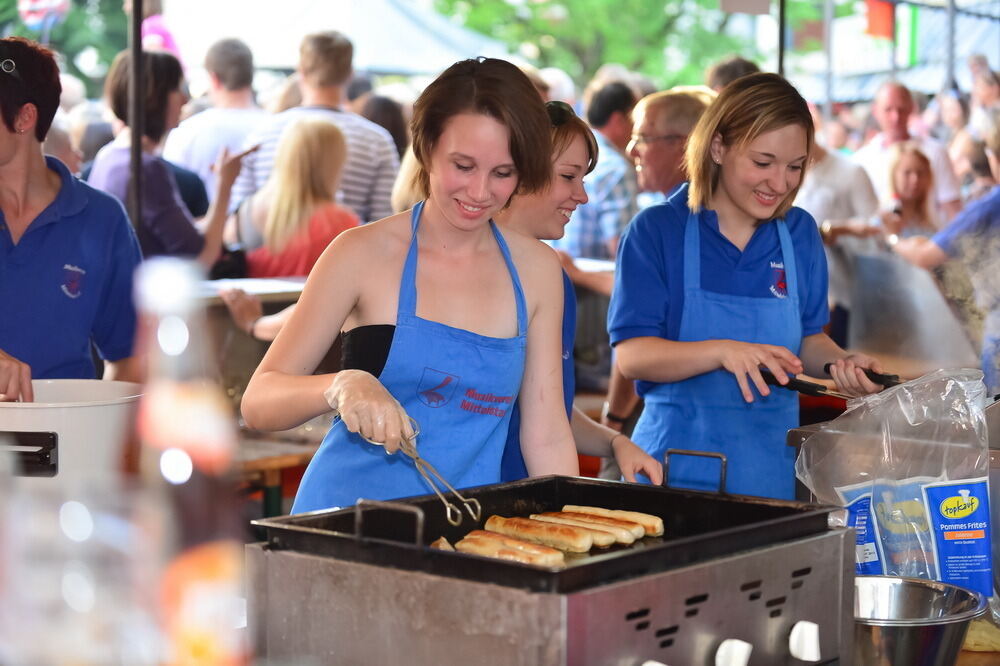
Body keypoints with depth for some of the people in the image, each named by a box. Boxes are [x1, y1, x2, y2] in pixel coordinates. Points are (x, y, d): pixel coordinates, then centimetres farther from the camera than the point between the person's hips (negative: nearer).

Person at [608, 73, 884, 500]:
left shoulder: (800, 235, 6)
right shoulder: (657, 231, -7)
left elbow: (808, 337, 15)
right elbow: (631, 355, -13)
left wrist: (839, 363, -7)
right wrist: (722, 352, -27)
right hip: (679, 463, -3)